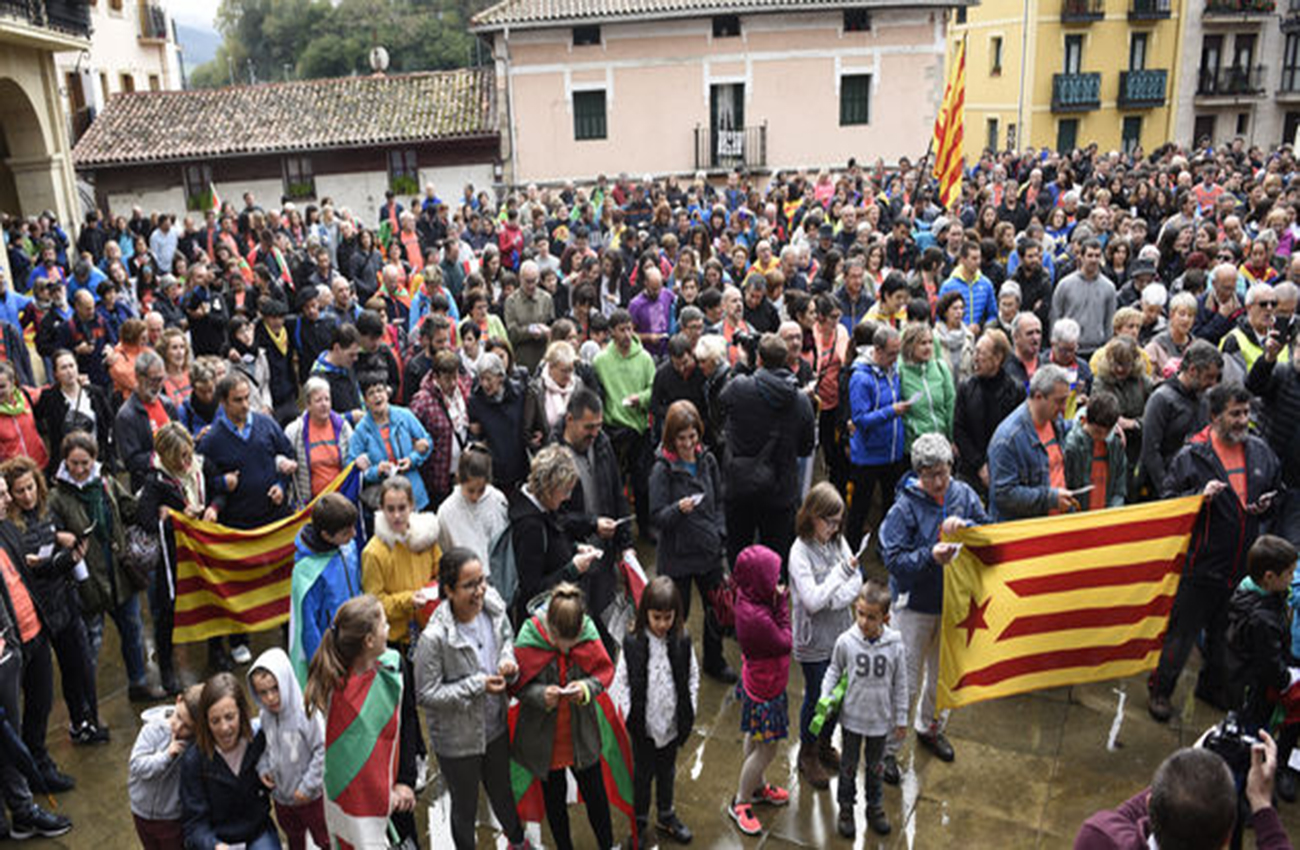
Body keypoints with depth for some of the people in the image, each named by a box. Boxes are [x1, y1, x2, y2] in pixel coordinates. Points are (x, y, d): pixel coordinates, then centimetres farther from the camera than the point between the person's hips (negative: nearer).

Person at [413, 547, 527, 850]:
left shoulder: (493, 606, -16)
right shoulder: (434, 638, -32)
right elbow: (426, 694, -22)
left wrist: (508, 660, -16)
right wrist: (477, 685, -27)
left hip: (496, 726, 5)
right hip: (457, 740, -5)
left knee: (502, 791, 30)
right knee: (465, 808, 20)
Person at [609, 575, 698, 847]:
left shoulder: (682, 641, -11)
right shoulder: (632, 643, -17)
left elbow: (692, 677, 0)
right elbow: (621, 681, -9)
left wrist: (689, 712, -4)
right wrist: (628, 714, -14)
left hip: (672, 722, 2)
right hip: (643, 725, -2)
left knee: (667, 770, 22)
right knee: (642, 773, 15)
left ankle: (665, 815, 44)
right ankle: (639, 823, 35)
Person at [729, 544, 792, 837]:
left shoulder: (747, 598, -10)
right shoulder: (757, 617, -38)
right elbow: (786, 643, -22)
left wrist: (777, 602, -11)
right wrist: (782, 604, -21)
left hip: (756, 680, 10)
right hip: (765, 689, -10)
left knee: (755, 739, 28)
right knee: (766, 749, 9)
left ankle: (758, 787, 50)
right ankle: (739, 803, 27)